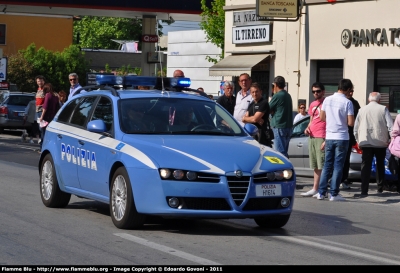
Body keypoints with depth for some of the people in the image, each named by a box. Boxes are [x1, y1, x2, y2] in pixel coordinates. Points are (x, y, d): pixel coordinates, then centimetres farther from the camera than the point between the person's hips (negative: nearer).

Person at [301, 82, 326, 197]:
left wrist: (326, 140, -17)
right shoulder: (312, 104, 17)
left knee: (321, 165, -9)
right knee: (315, 166, 11)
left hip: (321, 138, -8)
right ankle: (315, 189, 15)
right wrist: (308, 128, 5)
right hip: (312, 137, 8)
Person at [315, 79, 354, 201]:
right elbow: (350, 123, -13)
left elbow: (322, 117, 9)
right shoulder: (347, 102, -12)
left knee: (327, 165, 11)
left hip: (329, 137, 4)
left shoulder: (327, 100, 1)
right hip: (342, 137, -4)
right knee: (338, 166, 1)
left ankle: (321, 192, 9)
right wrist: (343, 121, 8)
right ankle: (334, 194, 1)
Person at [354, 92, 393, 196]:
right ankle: (380, 188, 20)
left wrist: (358, 140, 16)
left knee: (365, 167, 0)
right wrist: (390, 139, 4)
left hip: (366, 142, 0)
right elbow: (391, 126, -6)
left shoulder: (362, 110, 4)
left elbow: (356, 128, 7)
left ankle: (364, 190, -9)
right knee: (380, 166, 15)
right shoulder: (383, 109, -2)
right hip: (381, 143, 0)